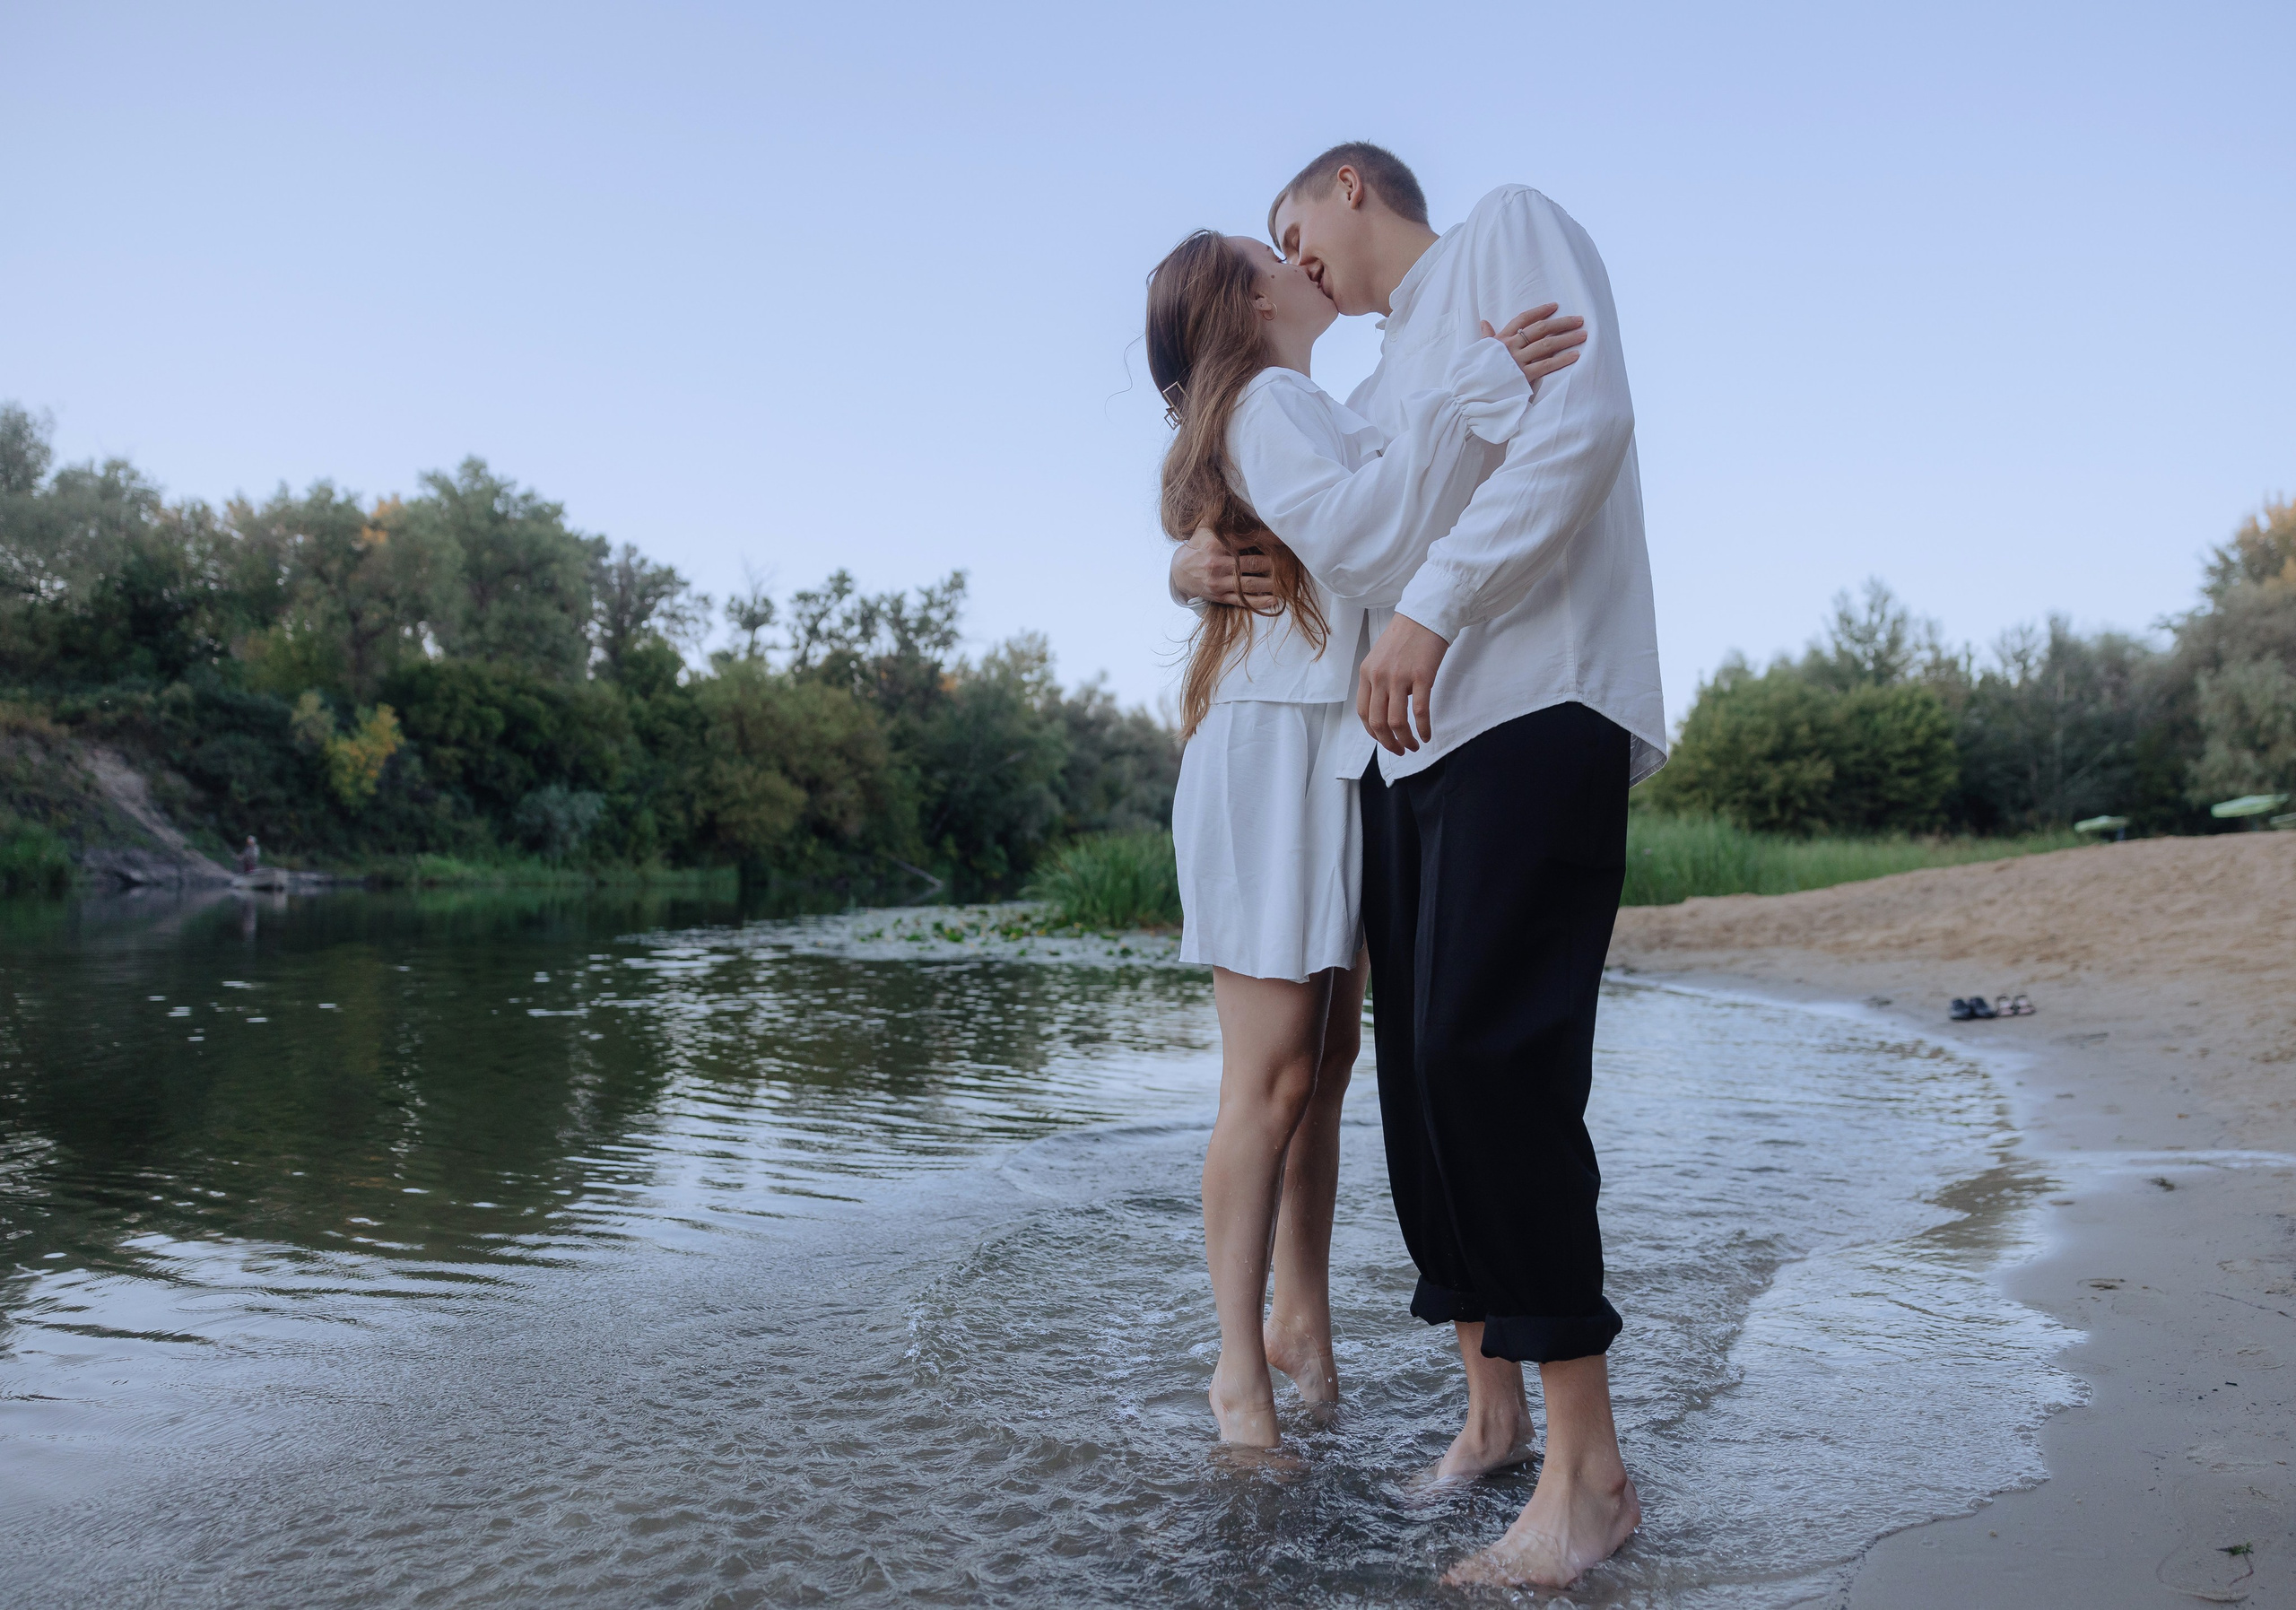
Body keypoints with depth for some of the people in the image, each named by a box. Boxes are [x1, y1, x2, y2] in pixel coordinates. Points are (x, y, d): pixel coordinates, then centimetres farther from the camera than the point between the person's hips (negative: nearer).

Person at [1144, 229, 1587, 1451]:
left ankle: (1299, 1313, 20)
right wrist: (1474, 390, -28)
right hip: (1275, 754, -9)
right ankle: (1239, 1367, 1)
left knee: (1326, 1058, 9)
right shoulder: (1268, 404, -7)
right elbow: (1355, 536, -25)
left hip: (1336, 763, 10)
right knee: (1271, 1076, -8)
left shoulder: (1310, 413, 24)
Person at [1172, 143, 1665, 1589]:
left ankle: (1588, 1468, -10)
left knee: (1488, 1055, -17)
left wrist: (1430, 611, -20)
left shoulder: (1511, 227, 8)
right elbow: (1290, 546, 33)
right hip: (1412, 740, 8)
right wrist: (1197, 565, 8)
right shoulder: (1378, 393, 29)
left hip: (1534, 707, -8)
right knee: (1424, 1069, 4)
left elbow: (1586, 415, -11)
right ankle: (1492, 1405, 14)